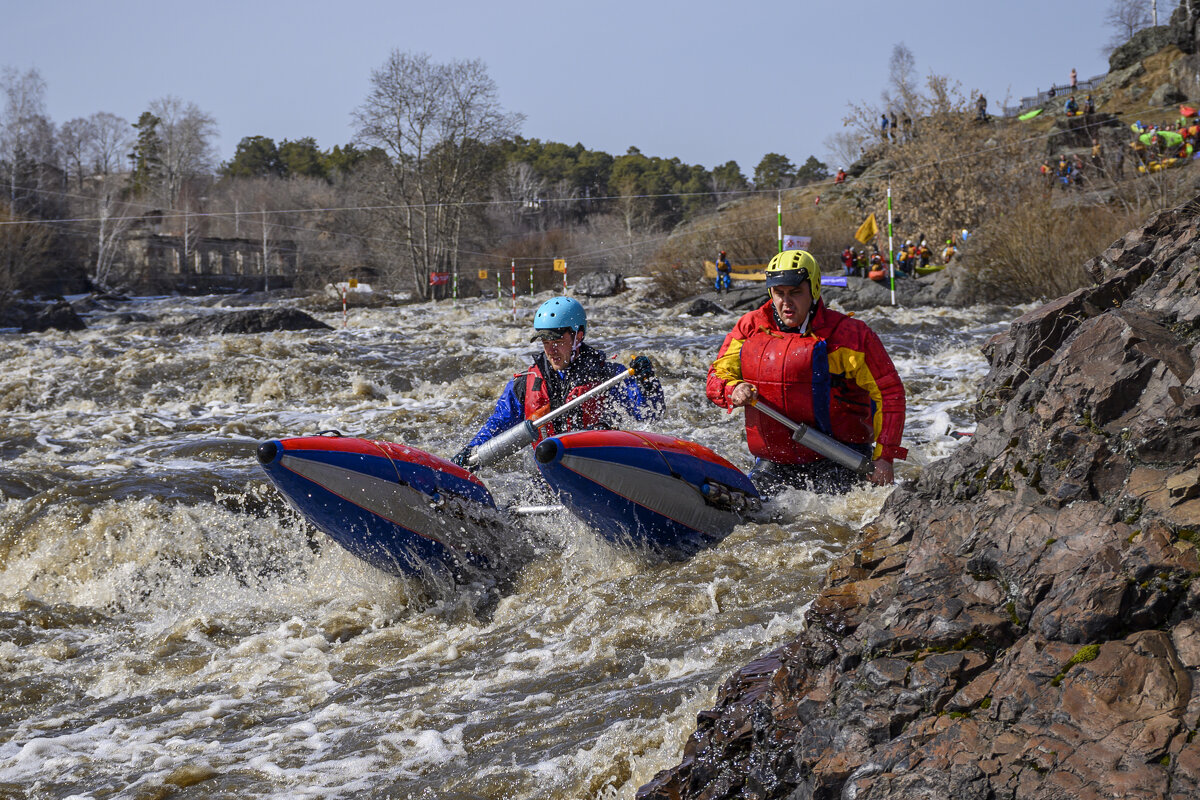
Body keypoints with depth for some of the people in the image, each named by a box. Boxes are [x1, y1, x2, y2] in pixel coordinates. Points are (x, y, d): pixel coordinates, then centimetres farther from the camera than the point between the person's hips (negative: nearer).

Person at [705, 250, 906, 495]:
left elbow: (889, 392, -6)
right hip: (774, 462, 4)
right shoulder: (749, 328, 4)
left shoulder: (848, 334, -8)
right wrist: (733, 391, -16)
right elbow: (717, 377, 10)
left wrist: (884, 457, -14)